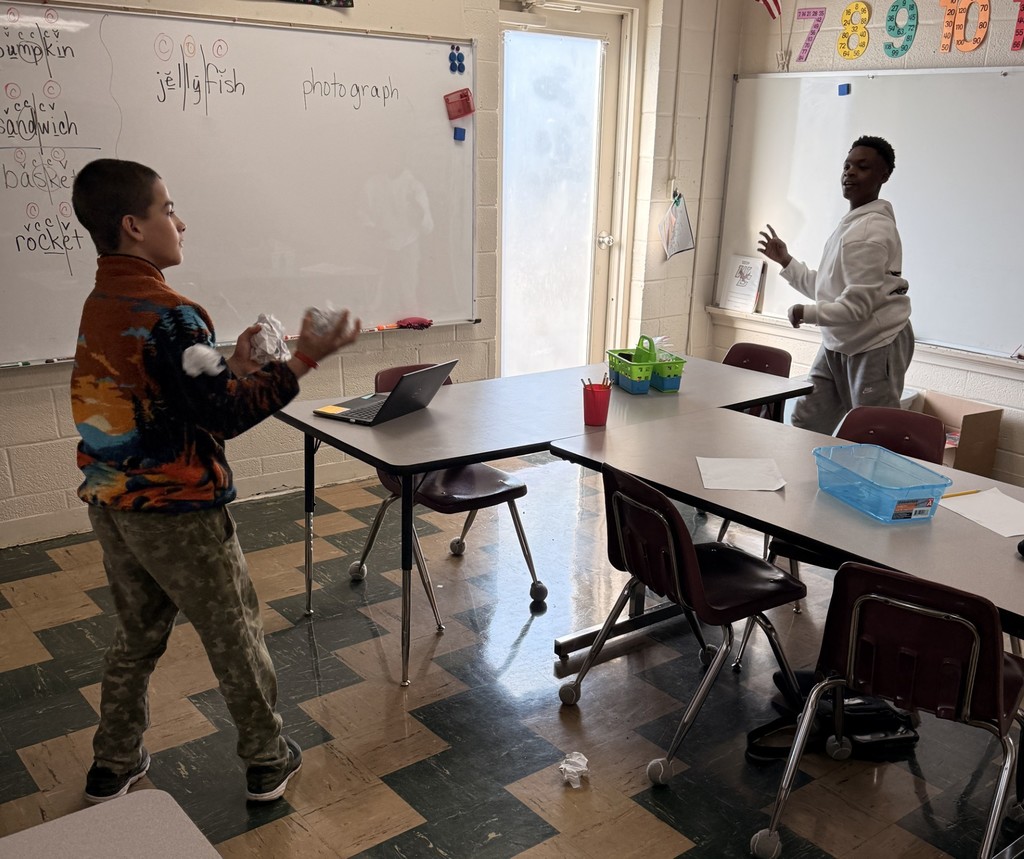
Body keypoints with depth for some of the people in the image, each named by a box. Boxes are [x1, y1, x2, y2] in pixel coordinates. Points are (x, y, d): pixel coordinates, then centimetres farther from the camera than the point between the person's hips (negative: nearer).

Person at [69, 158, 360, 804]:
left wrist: (232, 367, 9)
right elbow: (227, 415, -25)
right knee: (235, 634, 9)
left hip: (112, 504, 8)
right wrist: (304, 361, -24)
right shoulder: (167, 315, -22)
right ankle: (267, 761, 24)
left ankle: (114, 766, 34)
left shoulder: (99, 305, 6)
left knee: (137, 635, 22)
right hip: (176, 513, -8)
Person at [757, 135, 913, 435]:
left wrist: (805, 313, -11)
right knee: (804, 426, 12)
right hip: (837, 343, 10)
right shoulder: (850, 224, 11)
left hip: (876, 346, -9)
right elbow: (826, 289, 15)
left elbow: (857, 306, -23)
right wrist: (785, 260, 14)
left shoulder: (871, 231, -19)